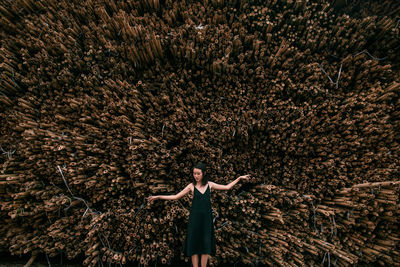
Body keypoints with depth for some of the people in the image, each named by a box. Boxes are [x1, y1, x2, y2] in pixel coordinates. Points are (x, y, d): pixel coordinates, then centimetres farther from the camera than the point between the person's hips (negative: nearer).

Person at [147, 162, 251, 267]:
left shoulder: (209, 184, 0)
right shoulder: (191, 186, -4)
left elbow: (227, 187, 8)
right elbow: (175, 196, -3)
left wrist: (239, 178, 9)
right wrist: (158, 197, -7)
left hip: (206, 218, 1)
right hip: (195, 218, -1)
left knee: (206, 244, 7)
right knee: (194, 244, 4)